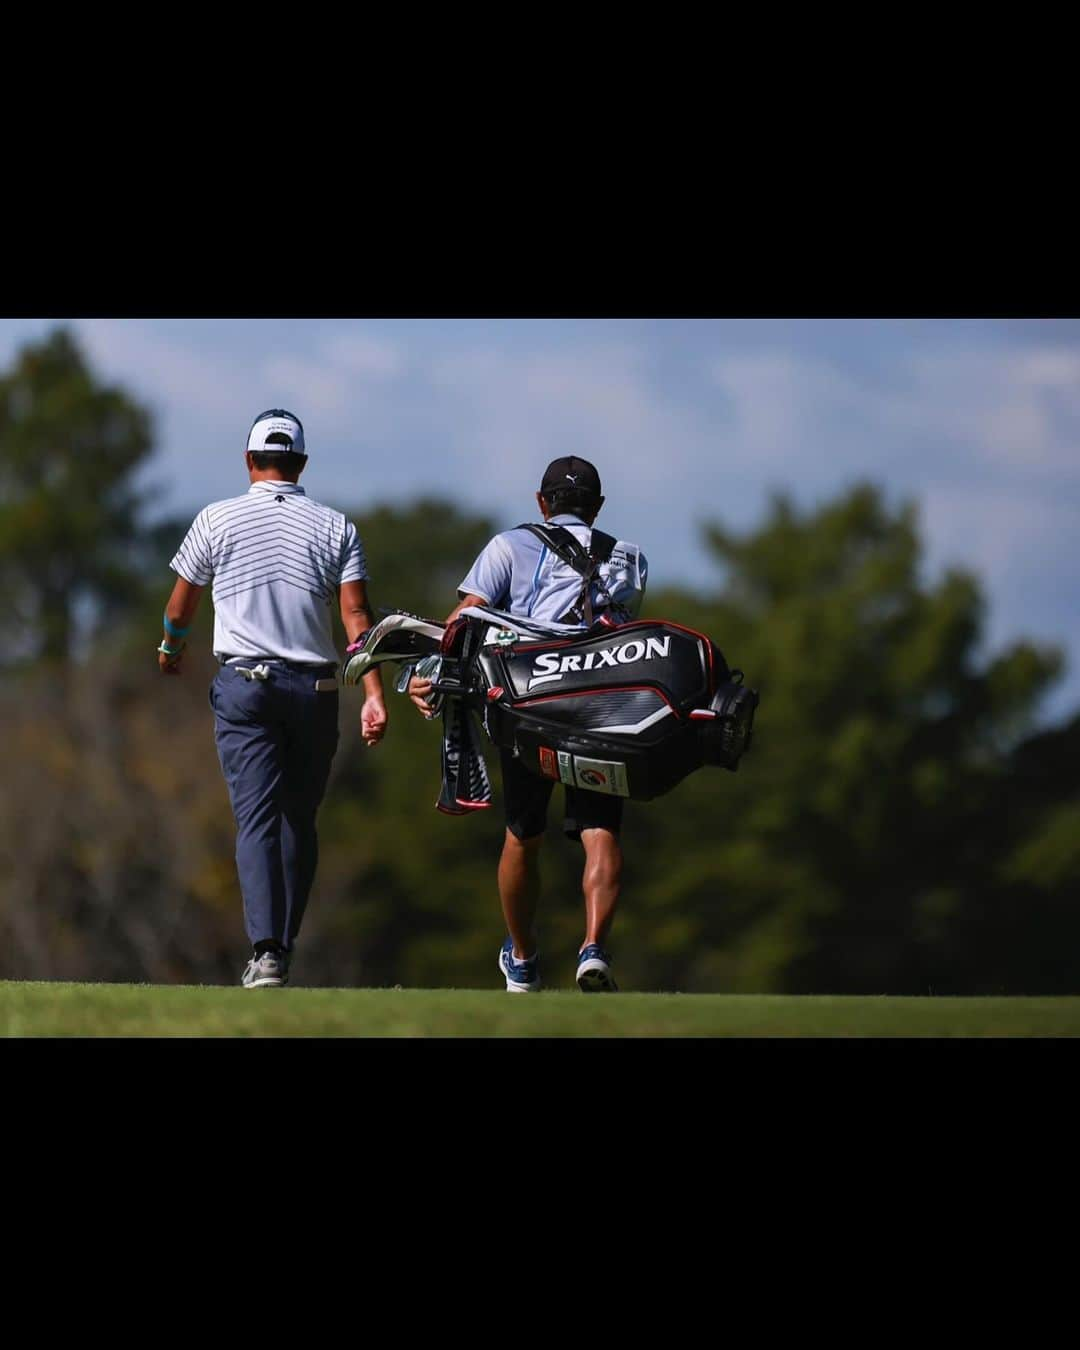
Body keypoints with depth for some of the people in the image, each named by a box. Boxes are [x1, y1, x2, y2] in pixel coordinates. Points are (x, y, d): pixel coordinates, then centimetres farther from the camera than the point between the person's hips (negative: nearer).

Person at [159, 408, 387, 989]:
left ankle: (266, 951, -21)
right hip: (314, 688, 2)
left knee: (257, 820, -7)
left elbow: (182, 602, 14)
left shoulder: (217, 521, 1)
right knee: (299, 819, 14)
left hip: (244, 684, -2)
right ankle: (284, 945, 15)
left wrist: (170, 647, 34)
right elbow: (356, 615, -6)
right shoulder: (335, 528, 4)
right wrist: (374, 696, -10)